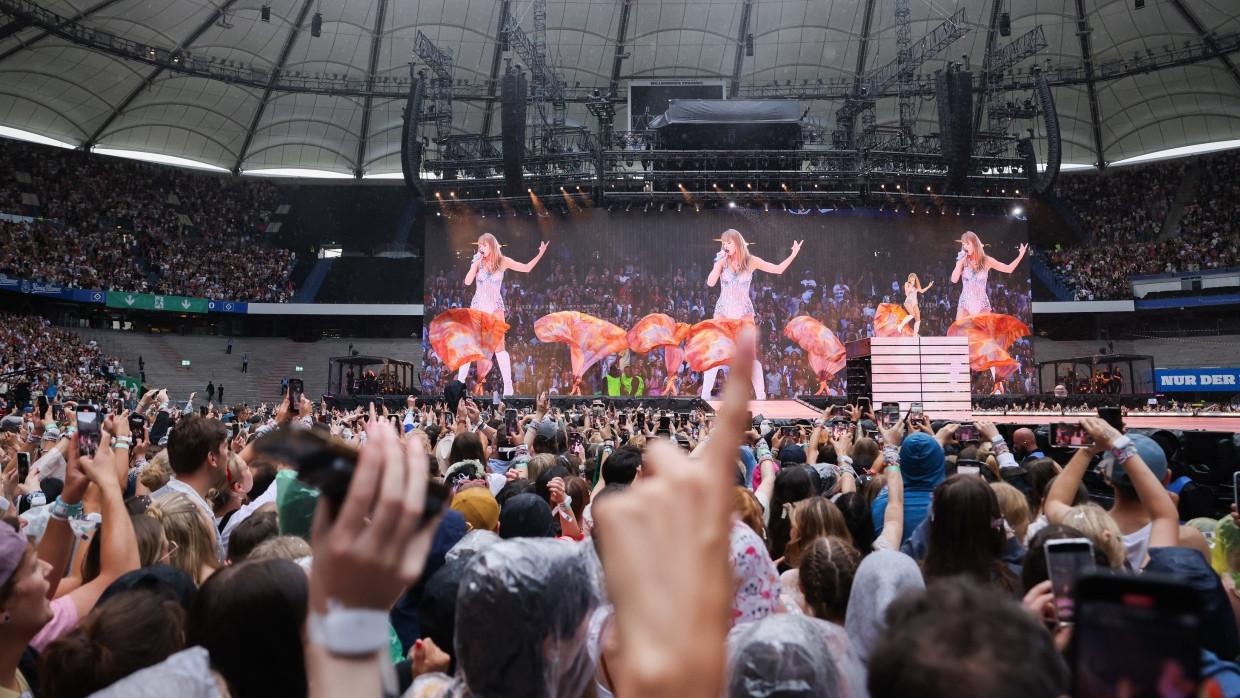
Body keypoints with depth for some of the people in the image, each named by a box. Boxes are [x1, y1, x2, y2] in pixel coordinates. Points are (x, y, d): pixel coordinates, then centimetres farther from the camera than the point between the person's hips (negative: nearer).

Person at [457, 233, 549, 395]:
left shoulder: (503, 261, -1)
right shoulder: (478, 261, 0)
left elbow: (526, 268, 2)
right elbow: (467, 282, -10)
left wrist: (540, 254, -6)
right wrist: (476, 263, -16)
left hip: (496, 307, -1)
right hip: (477, 306, 1)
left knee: (499, 347, -3)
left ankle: (508, 385, 4)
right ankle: (460, 381, 7)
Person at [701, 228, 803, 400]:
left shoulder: (751, 261, 0)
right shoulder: (722, 261, 0)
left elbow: (778, 269, 3)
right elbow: (711, 283, -11)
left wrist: (793, 254, -4)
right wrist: (719, 262, -15)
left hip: (744, 312, 0)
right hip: (723, 311, 1)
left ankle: (761, 395, 5)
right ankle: (705, 394, 2)